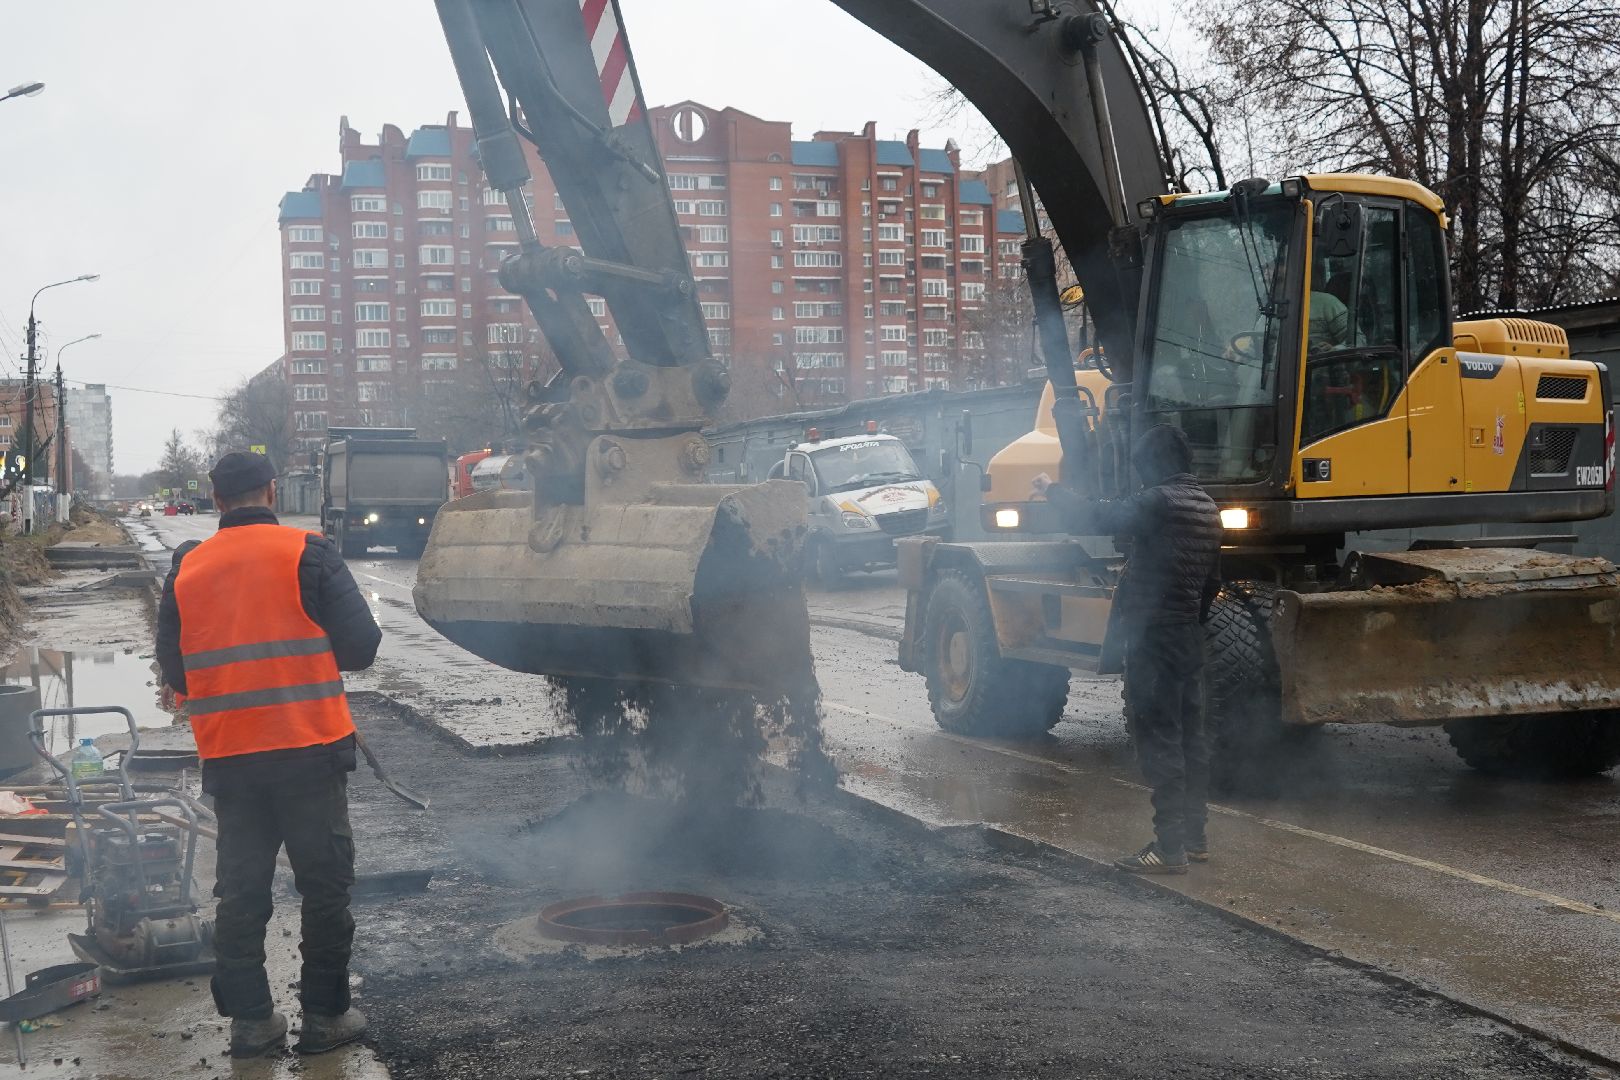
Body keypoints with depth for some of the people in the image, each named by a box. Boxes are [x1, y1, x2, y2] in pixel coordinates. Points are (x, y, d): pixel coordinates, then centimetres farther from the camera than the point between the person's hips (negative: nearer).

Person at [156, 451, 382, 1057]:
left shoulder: (187, 568, 4)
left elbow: (173, 671, 9)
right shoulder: (306, 553, -8)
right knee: (325, 885, 8)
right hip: (309, 750, -3)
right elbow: (362, 646, -8)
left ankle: (249, 1019, 18)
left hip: (227, 757, 4)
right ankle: (325, 1015, 13)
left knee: (241, 889, 14)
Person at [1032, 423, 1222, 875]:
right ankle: (1194, 837, 22)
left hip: (1153, 638, -9)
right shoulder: (1206, 506, 13)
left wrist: (1052, 490, -5)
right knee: (1190, 737, 14)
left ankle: (1169, 846, -4)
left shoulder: (1160, 501, -17)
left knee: (1158, 740, -6)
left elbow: (1093, 519, -20)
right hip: (1189, 635, 9)